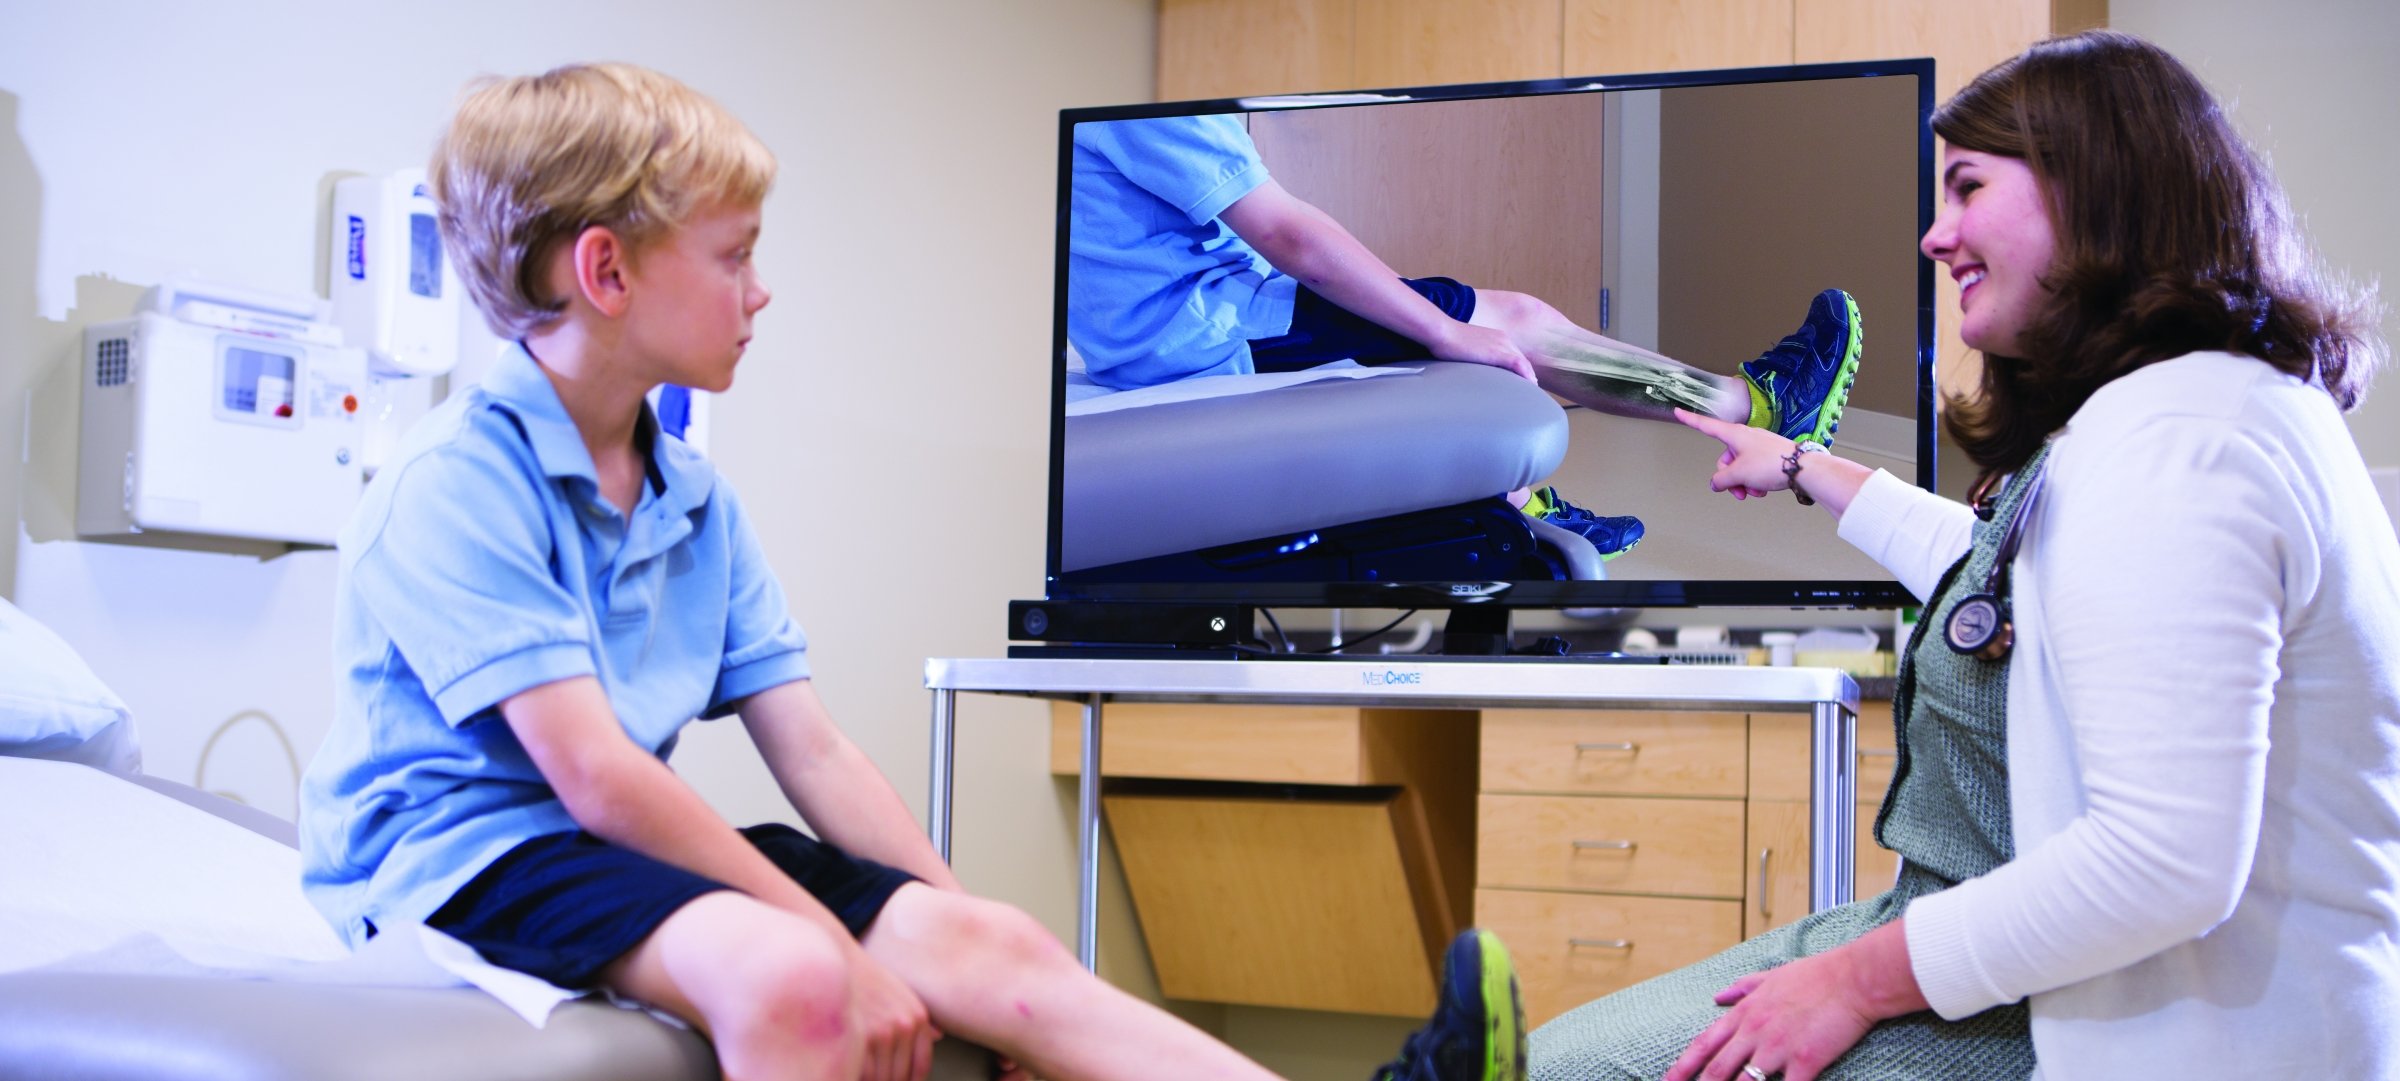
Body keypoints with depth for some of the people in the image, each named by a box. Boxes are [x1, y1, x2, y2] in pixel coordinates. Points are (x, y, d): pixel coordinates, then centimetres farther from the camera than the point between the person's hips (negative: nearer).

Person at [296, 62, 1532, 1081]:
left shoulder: (694, 503, 12)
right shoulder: (455, 485, -14)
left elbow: (813, 751, 7)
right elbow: (593, 772, -22)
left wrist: (954, 933, -4)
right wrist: (836, 941, -23)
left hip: (631, 838, 7)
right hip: (465, 848, -7)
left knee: (984, 942, -14)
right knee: (785, 974, -38)